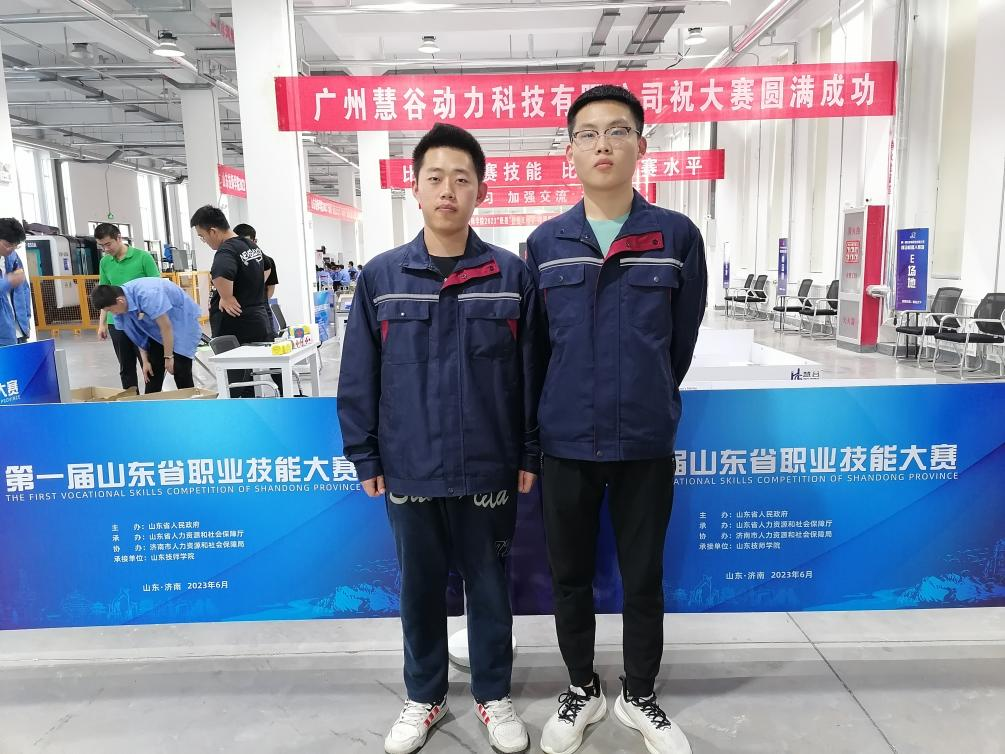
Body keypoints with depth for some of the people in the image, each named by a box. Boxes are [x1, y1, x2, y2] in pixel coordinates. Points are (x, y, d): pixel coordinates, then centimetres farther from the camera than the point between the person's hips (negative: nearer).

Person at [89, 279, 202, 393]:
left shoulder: (147, 295, -36)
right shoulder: (121, 305, -11)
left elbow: (166, 327, -28)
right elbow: (138, 333, 0)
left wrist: (168, 357, -19)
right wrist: (145, 361, 1)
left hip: (182, 323, -7)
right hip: (157, 329, 7)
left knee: (180, 371, -12)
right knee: (153, 370, 5)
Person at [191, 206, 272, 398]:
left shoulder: (226, 251, -17)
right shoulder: (252, 246, 12)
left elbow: (221, 276, -39)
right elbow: (265, 271, 31)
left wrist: (226, 299, -23)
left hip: (236, 329, -8)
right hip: (260, 322, 9)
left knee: (235, 388, -2)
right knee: (248, 382, 15)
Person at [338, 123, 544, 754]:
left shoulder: (512, 275, -3)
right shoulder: (381, 276, -1)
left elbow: (531, 373, 0)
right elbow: (359, 377, 2)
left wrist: (531, 454, 1)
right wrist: (364, 457, 2)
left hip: (489, 468, -1)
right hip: (409, 470, 1)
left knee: (489, 586, 15)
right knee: (420, 587, 17)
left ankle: (494, 695, 38)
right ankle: (424, 697, 39)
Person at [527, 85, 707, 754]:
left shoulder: (677, 236, -2)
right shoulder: (544, 244, 1)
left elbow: (681, 341, 6)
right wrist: (571, 405, 11)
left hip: (646, 443, -1)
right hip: (566, 444, 1)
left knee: (644, 579, 14)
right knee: (571, 577, 15)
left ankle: (640, 696, 37)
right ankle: (583, 690, 38)